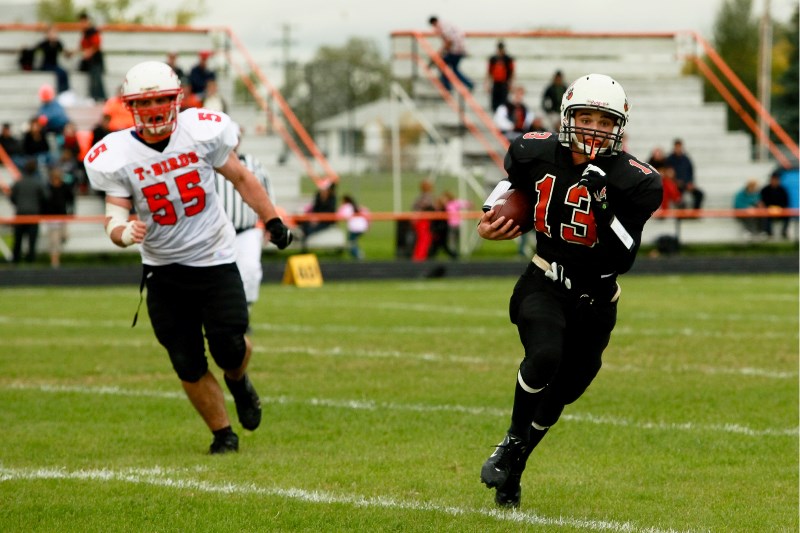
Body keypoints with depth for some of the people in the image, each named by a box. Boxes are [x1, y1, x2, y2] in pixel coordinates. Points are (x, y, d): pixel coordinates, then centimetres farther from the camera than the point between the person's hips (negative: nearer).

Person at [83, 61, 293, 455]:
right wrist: (124, 232, -35)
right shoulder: (116, 157, -12)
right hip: (163, 271, 1)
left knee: (229, 347, -9)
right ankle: (223, 434, 23)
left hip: (215, 260, -1)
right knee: (188, 366, 2)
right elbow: (113, 217, -11)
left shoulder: (202, 132, -12)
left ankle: (239, 382, 29)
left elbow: (241, 177, 3)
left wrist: (272, 220, 10)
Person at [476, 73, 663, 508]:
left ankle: (511, 471, 36)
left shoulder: (632, 182, -17)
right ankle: (513, 441, -7)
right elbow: (514, 178, 18)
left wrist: (604, 208, -33)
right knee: (545, 356, -31)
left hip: (594, 298, 1)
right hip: (544, 286, -1)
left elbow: (621, 261, -22)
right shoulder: (538, 154, -9)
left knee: (562, 390, 12)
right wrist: (490, 215, 3)